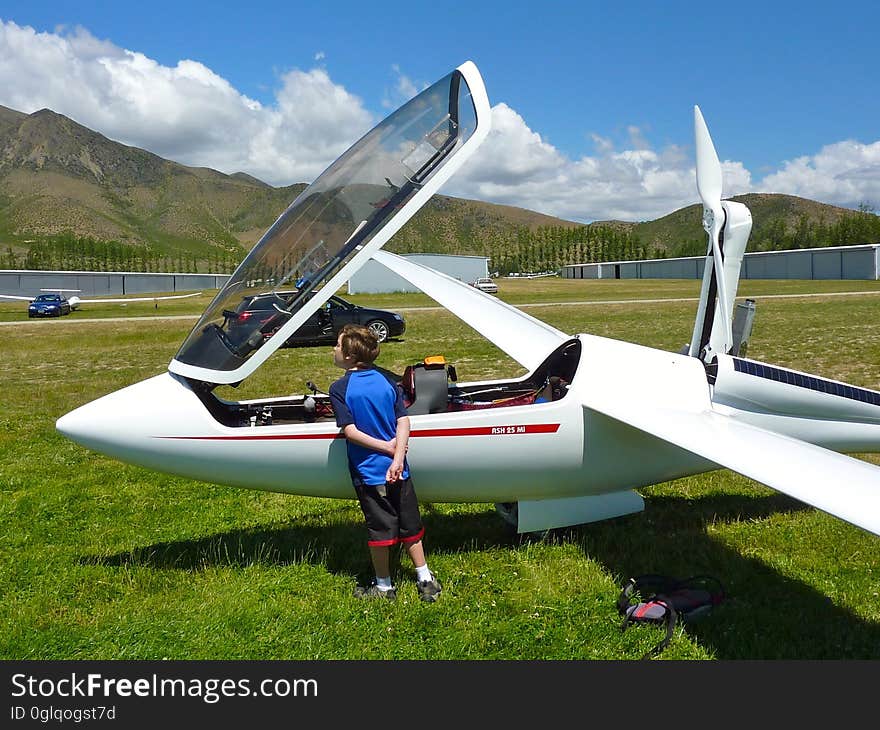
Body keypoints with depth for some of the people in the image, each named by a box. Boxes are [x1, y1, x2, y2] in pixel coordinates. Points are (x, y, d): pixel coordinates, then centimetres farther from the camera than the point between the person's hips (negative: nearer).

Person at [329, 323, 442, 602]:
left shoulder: (339, 388, -9)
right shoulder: (387, 381, 2)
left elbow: (350, 431, -16)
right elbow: (403, 421, -7)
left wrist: (386, 447, -10)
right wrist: (397, 457, -14)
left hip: (367, 472, -3)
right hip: (398, 469, 3)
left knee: (379, 528, 9)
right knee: (410, 525, 15)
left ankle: (384, 586, 23)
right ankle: (425, 579, 23)